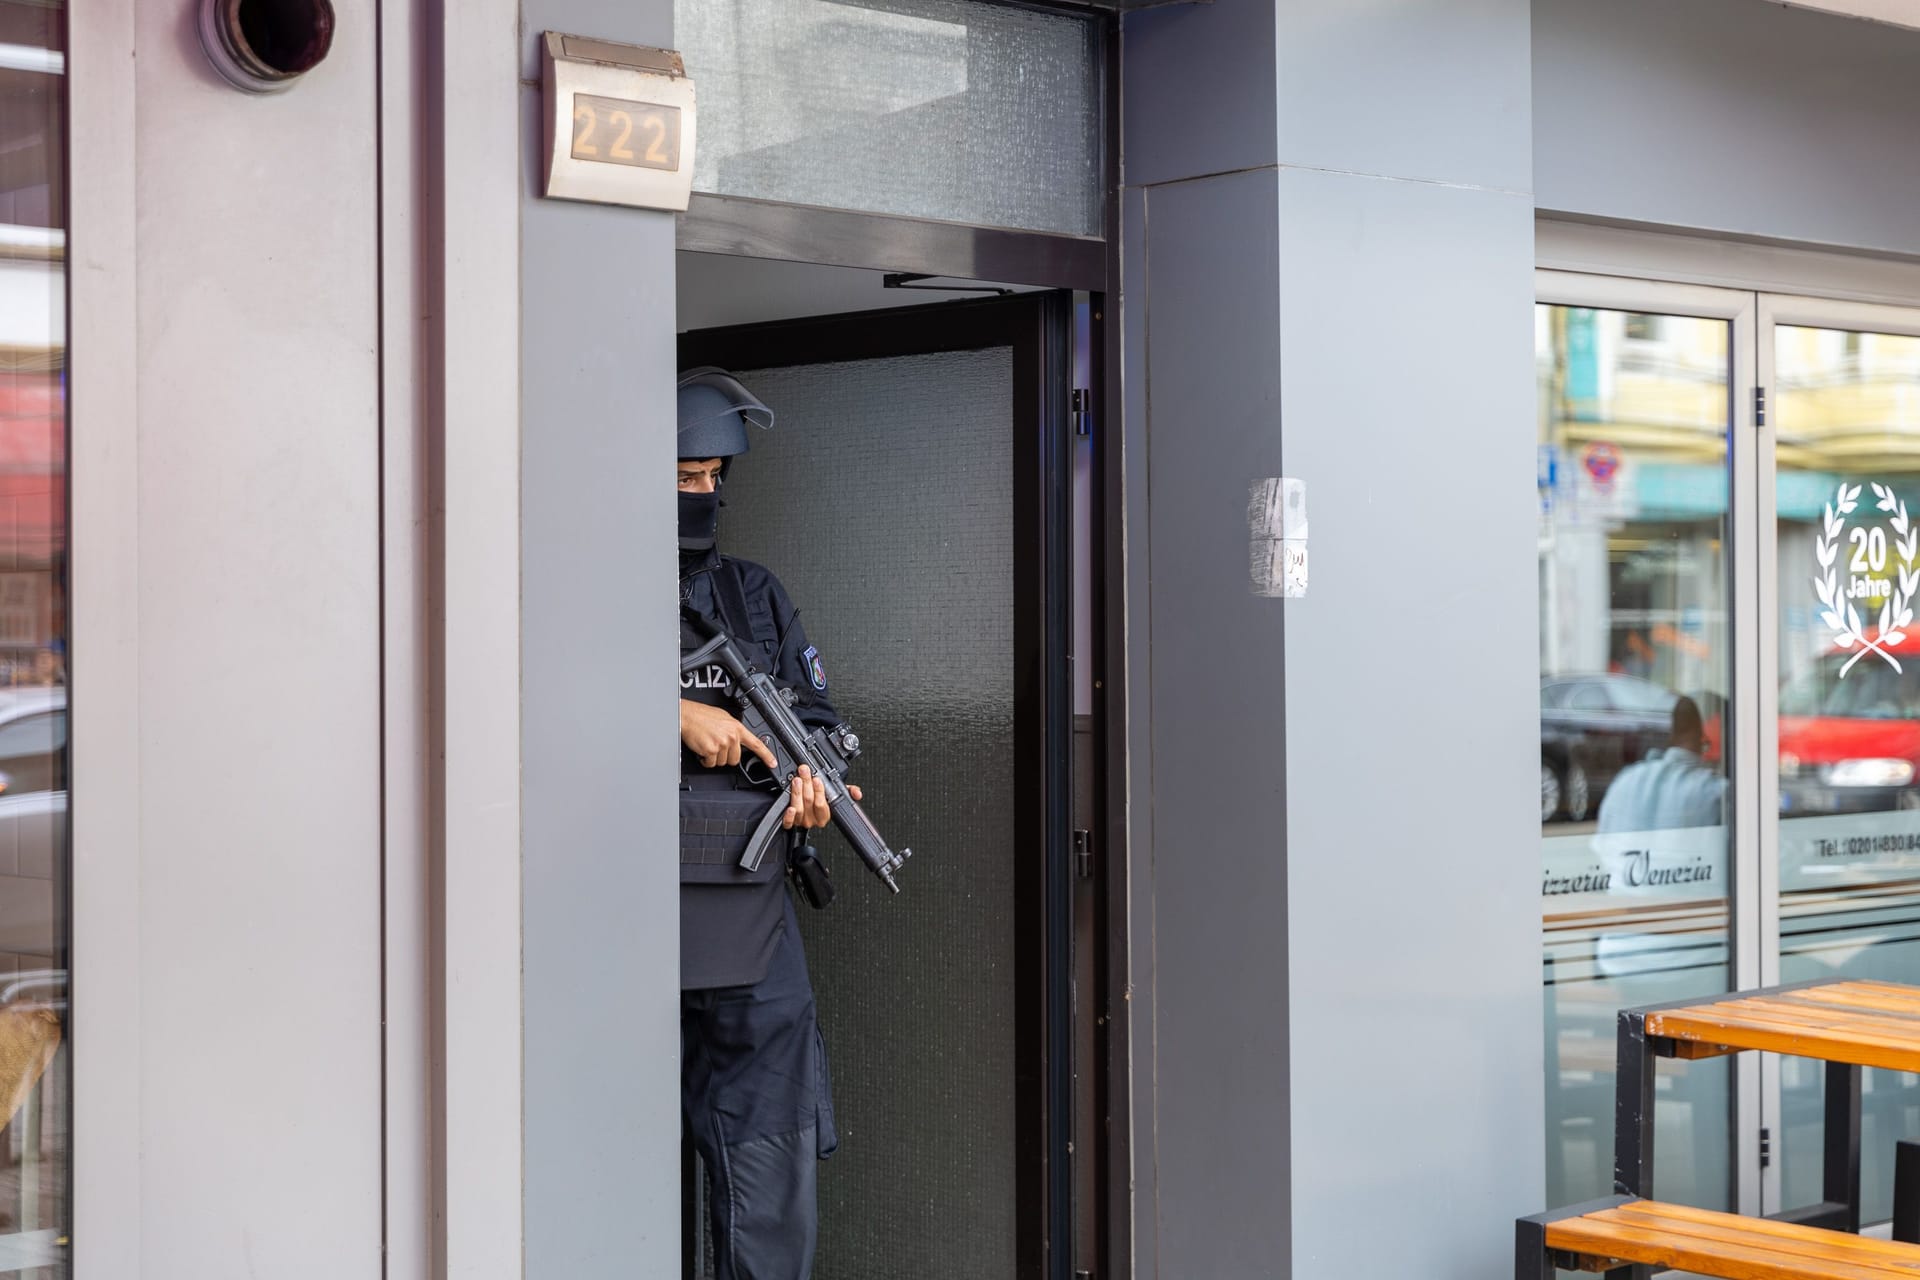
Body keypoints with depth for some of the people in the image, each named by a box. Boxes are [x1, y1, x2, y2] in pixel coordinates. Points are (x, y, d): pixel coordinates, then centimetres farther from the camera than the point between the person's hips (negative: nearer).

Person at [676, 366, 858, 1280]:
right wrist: (679, 714, -16)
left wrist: (813, 781, -2)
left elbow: (815, 715, 19)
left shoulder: (756, 596, 17)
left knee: (773, 1163, 5)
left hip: (751, 930, 4)